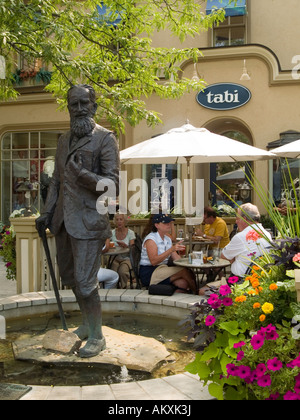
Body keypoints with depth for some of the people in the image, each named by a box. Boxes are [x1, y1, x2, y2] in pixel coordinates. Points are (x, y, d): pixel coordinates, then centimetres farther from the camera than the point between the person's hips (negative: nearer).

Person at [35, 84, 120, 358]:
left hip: (88, 221, -7)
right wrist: (47, 213, 14)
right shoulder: (64, 140, 16)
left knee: (85, 281, -5)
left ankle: (97, 336, 14)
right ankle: (87, 323, 36)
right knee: (70, 278, 16)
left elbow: (112, 184, -11)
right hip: (64, 220, 7)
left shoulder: (104, 138, -5)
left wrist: (82, 173, -24)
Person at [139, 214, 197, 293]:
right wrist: (171, 249, -31)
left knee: (183, 283, -23)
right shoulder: (150, 239, -11)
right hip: (149, 273, -7)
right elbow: (153, 261, -24)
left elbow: (176, 258, 13)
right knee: (184, 271, -20)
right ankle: (196, 292, -1)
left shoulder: (167, 239, 14)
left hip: (163, 270, 7)